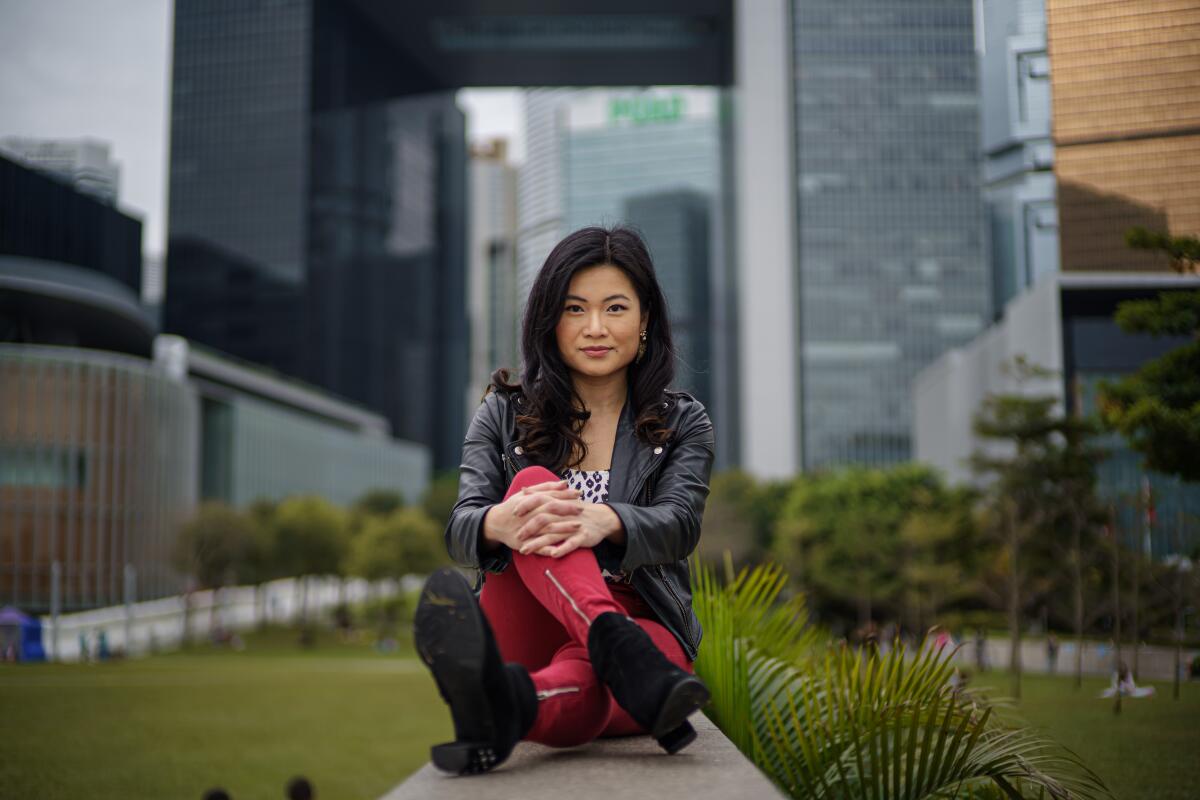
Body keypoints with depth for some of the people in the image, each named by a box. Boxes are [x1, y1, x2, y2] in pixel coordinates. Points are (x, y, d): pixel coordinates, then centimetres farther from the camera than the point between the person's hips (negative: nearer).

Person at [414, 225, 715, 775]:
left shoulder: (683, 423, 10)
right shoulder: (503, 416, 12)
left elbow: (679, 527, -11)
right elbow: (462, 529, -6)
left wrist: (605, 522, -38)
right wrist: (499, 523, -35)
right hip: (531, 637, 1)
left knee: (579, 676, -39)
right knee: (531, 482, -29)